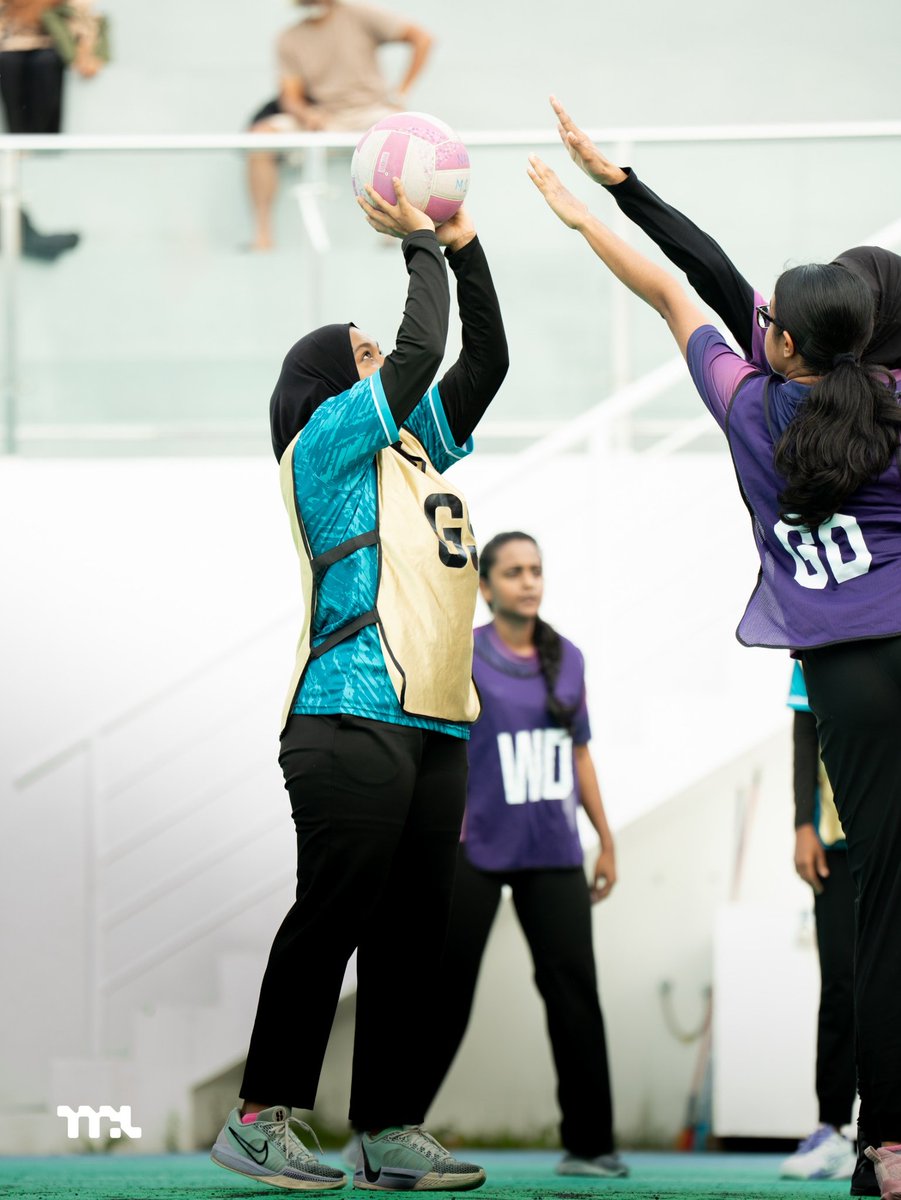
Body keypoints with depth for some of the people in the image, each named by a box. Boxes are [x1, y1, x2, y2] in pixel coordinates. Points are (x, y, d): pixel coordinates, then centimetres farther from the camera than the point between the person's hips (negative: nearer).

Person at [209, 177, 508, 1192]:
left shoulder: (415, 445, 23)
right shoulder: (325, 443, 0)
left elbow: (483, 359, 21)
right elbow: (421, 351, -9)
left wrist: (463, 244, 15)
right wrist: (422, 245, 3)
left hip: (434, 725, 8)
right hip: (353, 720, -8)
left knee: (412, 932, 5)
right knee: (332, 916, -10)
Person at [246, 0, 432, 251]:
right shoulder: (290, 40, 7)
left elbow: (421, 38, -2)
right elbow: (290, 96, 2)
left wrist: (402, 91, -7)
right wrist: (306, 114, -22)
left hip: (368, 108, -2)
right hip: (321, 116, 3)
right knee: (260, 135, -23)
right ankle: (263, 232, -22)